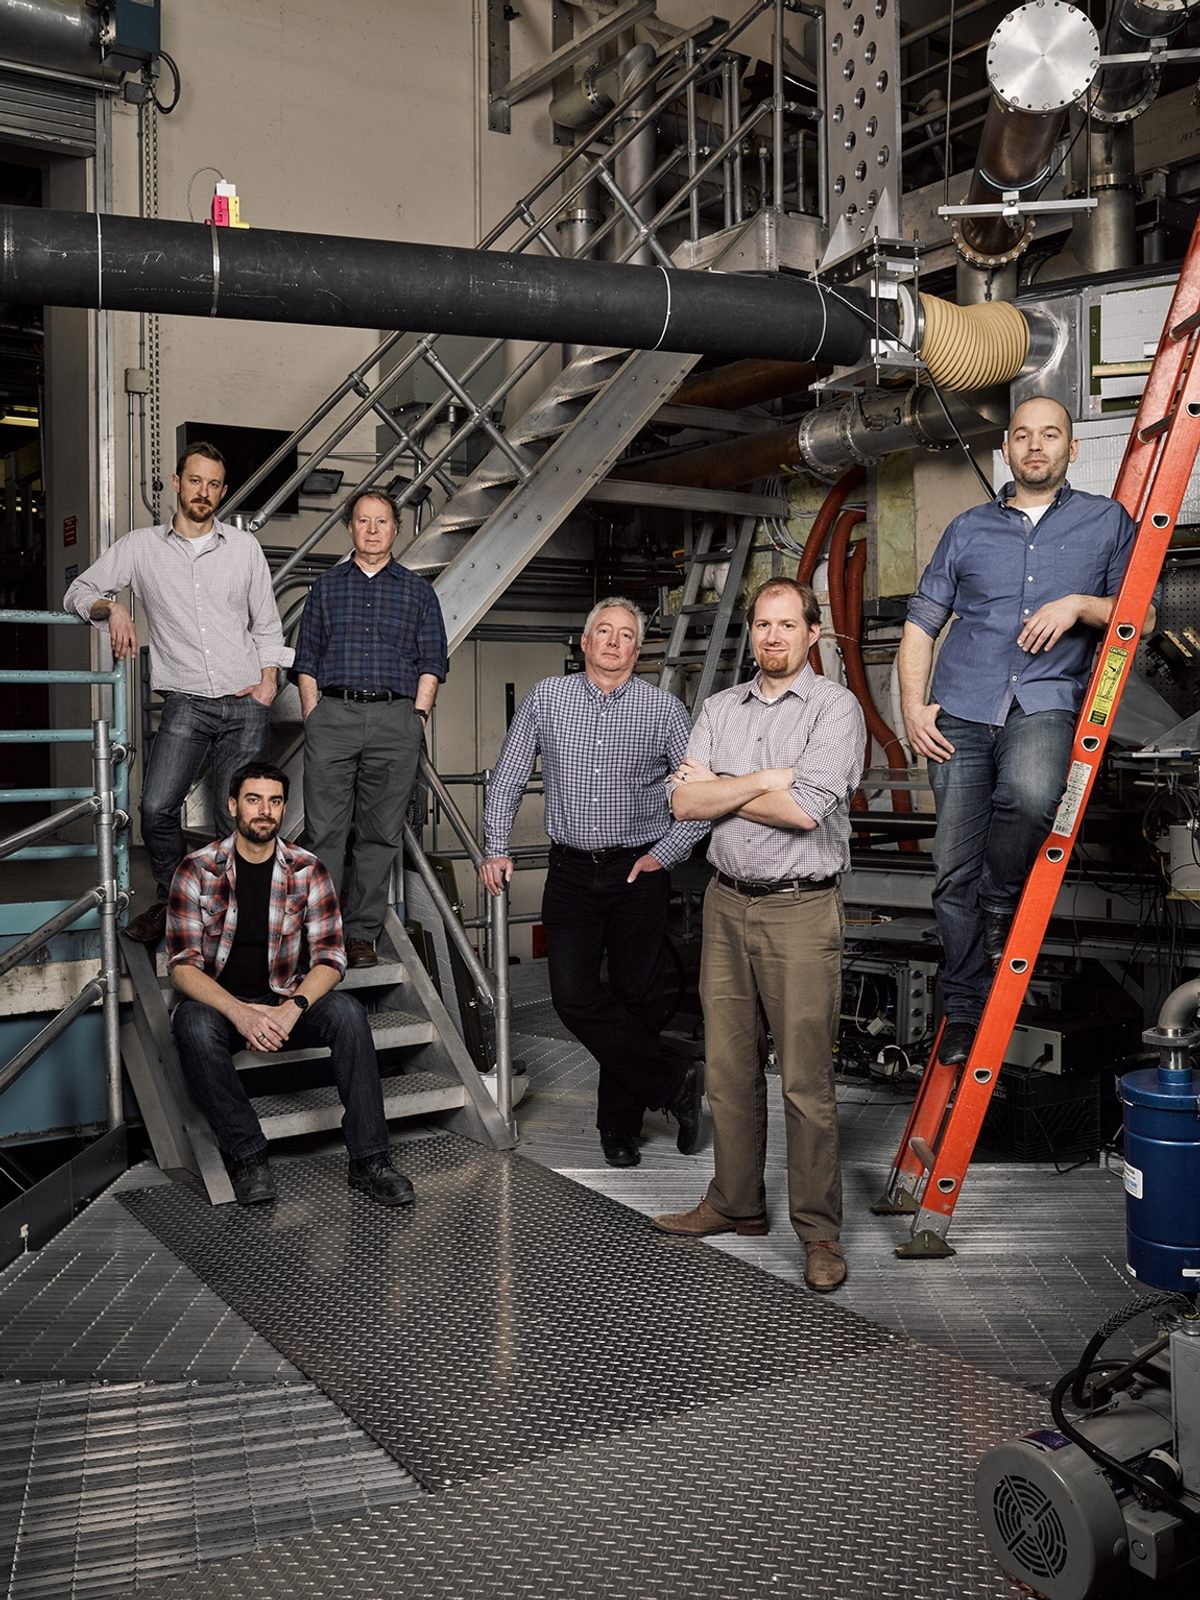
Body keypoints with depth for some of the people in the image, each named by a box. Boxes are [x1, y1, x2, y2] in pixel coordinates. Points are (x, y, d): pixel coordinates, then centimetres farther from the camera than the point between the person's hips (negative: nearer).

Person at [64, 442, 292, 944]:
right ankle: (172, 899, 9)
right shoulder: (141, 546, 8)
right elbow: (78, 592, 12)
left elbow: (266, 624, 14)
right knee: (156, 807, -15)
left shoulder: (245, 546, 10)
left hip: (246, 702, 0)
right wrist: (111, 607, -9)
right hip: (185, 704, 0)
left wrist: (269, 679, 1)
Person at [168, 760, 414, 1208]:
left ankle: (369, 1159, -24)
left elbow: (330, 957, -5)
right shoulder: (197, 870, -6)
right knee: (193, 1024, -35)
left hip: (285, 1005, 1)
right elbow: (182, 965, -12)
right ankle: (247, 1157, -23)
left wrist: (293, 1007, -25)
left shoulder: (308, 871, -2)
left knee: (347, 1012, -28)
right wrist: (239, 1012, -29)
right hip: (219, 1002, -1)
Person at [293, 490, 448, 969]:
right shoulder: (327, 586, 15)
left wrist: (417, 716, -2)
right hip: (332, 714, 0)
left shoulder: (417, 590, 14)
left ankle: (362, 933, 7)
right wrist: (313, 718, 1)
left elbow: (431, 662, 9)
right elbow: (306, 660, 12)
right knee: (325, 830, -3)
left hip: (395, 718, 0)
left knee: (380, 833, 1)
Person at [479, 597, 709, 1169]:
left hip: (640, 871, -1)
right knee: (574, 995, -7)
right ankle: (674, 1085, 6)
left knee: (637, 999, 4)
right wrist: (496, 847, 2)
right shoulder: (545, 699, 5)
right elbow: (508, 778, 10)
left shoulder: (662, 708, 0)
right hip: (571, 871, 1)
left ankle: (619, 1126, 20)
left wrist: (667, 851, -4)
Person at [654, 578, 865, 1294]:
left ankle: (819, 1229, 9)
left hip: (801, 909, -5)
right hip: (727, 903, 6)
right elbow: (684, 802, 1)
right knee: (729, 1067, 12)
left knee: (807, 1079, -2)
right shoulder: (721, 707, 13)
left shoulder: (835, 706, -4)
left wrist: (717, 788, -5)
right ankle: (737, 1204, 26)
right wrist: (767, 778, -10)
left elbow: (805, 808, -18)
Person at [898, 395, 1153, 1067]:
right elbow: (921, 622, 15)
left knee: (1031, 794, -36)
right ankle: (964, 1012, 12)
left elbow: (1141, 613, 11)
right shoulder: (969, 529, 17)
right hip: (961, 711, 2)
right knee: (953, 870, -2)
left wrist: (1079, 605, -8)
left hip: (1045, 702, -2)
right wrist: (914, 706, 3)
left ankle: (1001, 905, -6)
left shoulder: (1107, 521, 14)